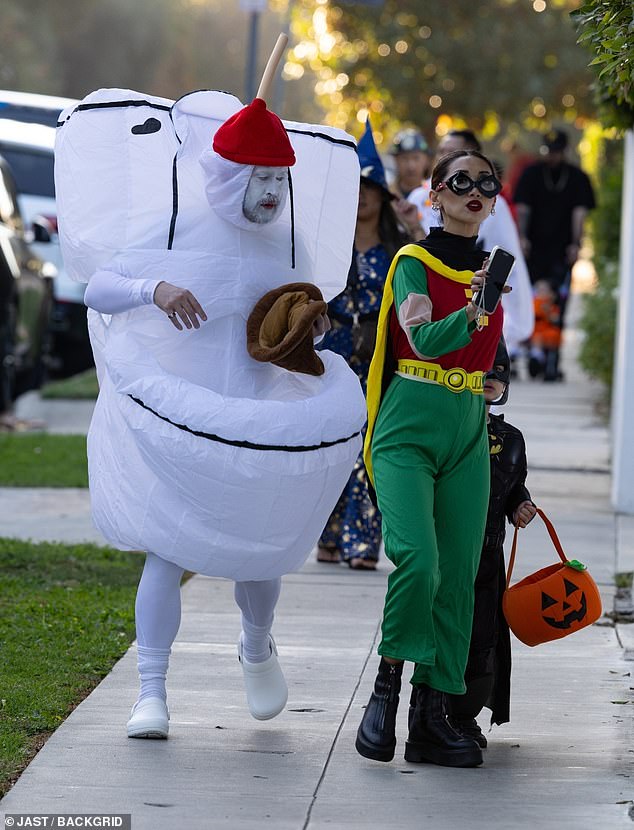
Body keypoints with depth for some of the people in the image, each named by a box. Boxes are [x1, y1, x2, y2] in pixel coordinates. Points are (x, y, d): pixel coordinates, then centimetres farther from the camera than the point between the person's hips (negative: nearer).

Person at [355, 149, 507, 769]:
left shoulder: (487, 271, 14)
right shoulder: (413, 262, -3)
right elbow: (424, 339, -20)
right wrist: (473, 310, -32)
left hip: (467, 438, 6)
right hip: (408, 432, -6)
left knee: (457, 577, 0)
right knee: (416, 556, -23)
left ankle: (431, 718, 2)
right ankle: (387, 685, -5)